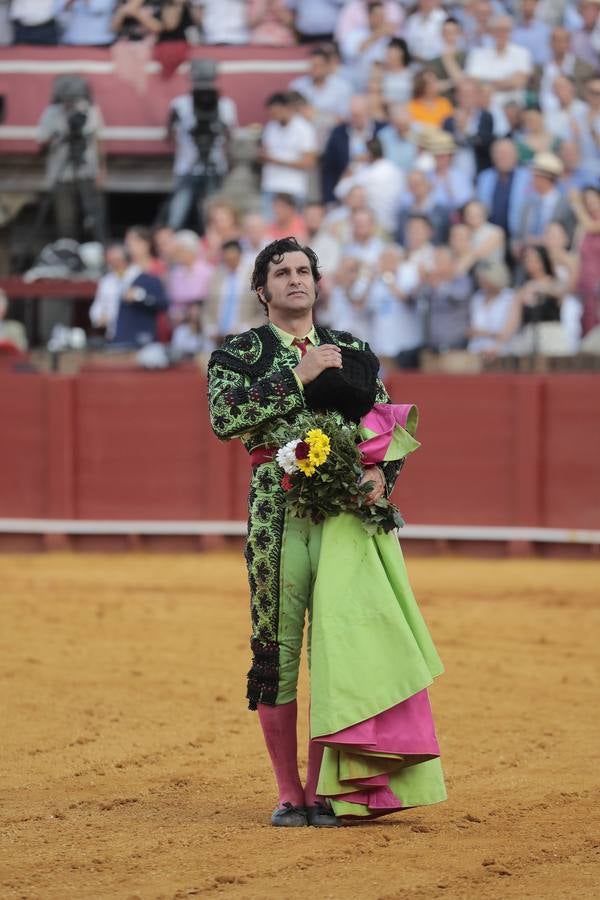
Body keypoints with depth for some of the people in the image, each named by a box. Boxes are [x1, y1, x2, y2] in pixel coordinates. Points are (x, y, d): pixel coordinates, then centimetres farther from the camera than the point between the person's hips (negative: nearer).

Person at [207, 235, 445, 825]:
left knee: (337, 646, -7)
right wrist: (298, 378, -9)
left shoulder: (352, 352, 17)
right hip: (277, 511, -1)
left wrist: (382, 473, -2)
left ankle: (323, 789, 1)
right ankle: (289, 793, 9)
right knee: (276, 649, 0)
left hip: (346, 510, 1)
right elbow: (224, 416, -9)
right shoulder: (240, 352, 9)